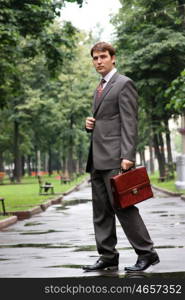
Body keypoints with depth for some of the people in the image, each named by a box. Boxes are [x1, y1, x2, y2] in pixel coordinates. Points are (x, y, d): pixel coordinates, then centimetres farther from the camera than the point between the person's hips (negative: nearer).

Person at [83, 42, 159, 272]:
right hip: (97, 158, 9)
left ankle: (146, 253, -4)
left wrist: (127, 156, -21)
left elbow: (129, 123, -12)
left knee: (122, 206, -11)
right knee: (101, 210, 6)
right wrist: (90, 124, 7)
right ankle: (107, 257, 10)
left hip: (114, 158, -9)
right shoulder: (99, 88, 22)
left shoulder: (124, 84, -4)